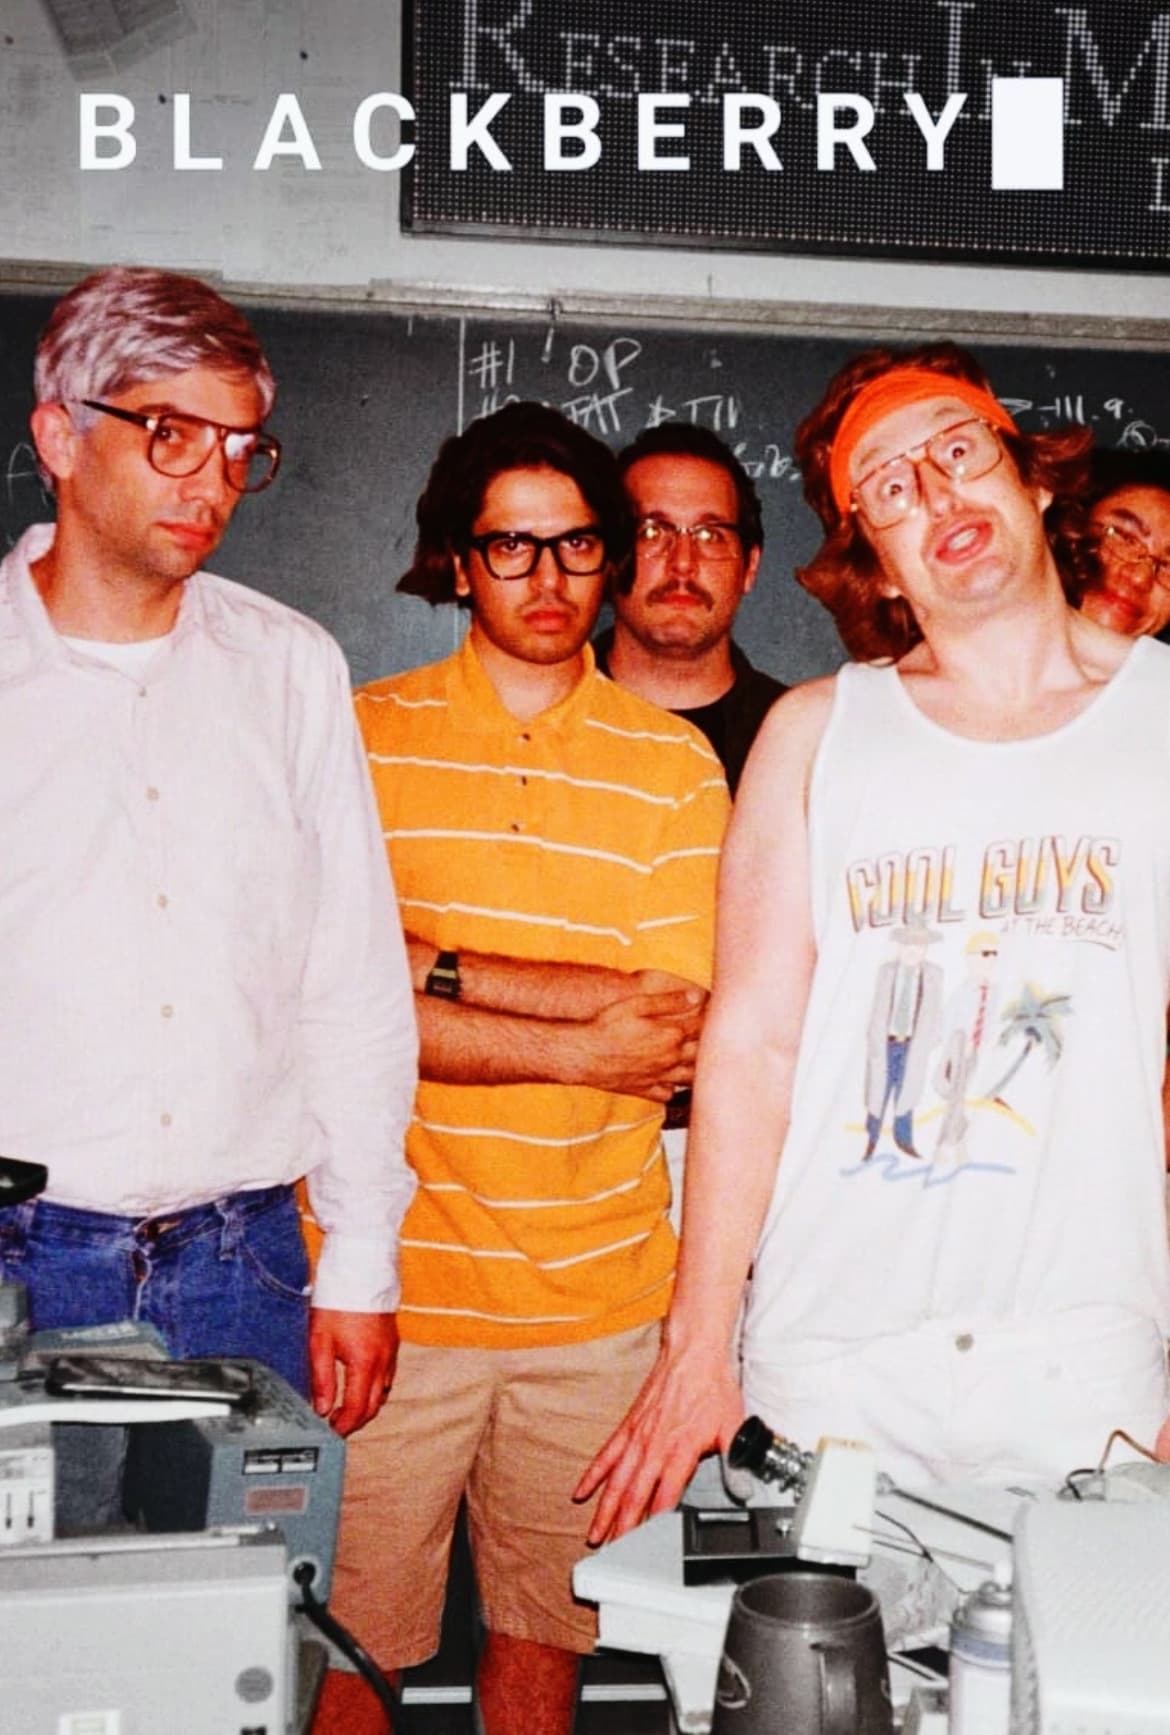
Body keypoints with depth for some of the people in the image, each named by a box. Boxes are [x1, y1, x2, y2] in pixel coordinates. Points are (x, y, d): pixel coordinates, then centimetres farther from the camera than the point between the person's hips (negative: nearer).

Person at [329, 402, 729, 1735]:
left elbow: (676, 1038, -6)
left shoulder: (675, 766, 3)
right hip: (391, 1279, -1)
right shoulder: (362, 735, 1)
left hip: (596, 1290, 1)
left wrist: (438, 971, -11)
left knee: (543, 1624, 16)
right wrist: (579, 1044, -13)